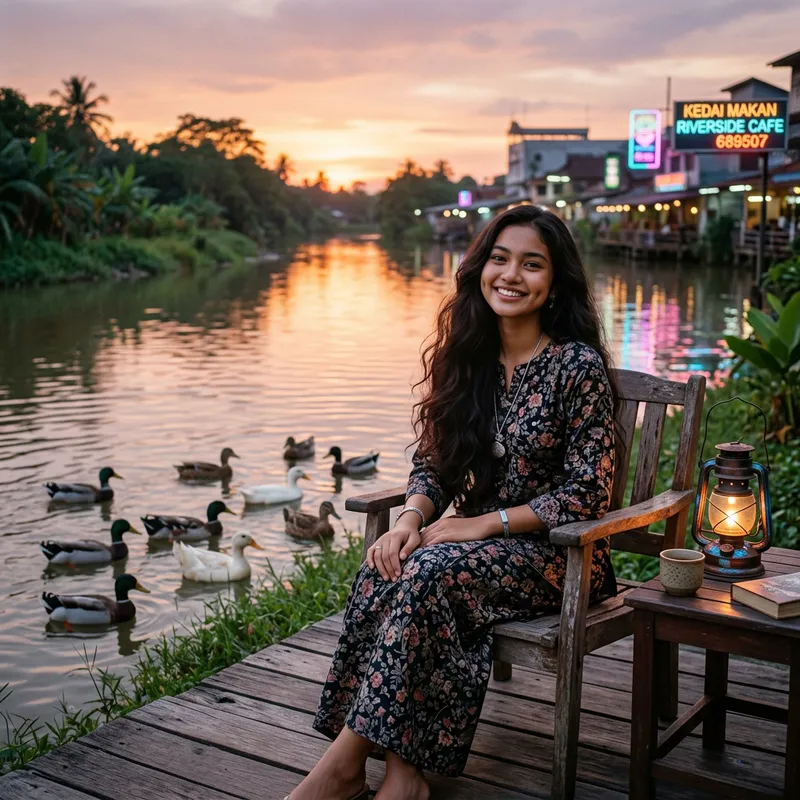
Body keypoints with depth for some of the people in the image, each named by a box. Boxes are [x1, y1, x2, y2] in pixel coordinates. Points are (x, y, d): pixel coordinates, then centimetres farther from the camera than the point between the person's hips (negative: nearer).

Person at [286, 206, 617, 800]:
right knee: (386, 566, -24)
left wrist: (482, 524, -18)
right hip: (483, 539, 5)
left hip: (559, 552, -5)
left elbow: (587, 494, -14)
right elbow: (433, 464, 8)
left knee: (431, 572, -30)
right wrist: (411, 519, -13)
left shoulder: (578, 366, -12)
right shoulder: (466, 356, 5)